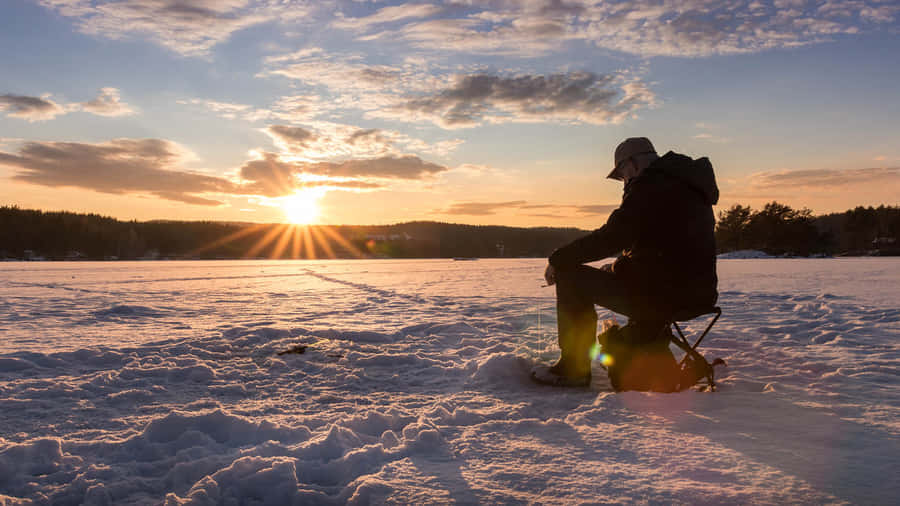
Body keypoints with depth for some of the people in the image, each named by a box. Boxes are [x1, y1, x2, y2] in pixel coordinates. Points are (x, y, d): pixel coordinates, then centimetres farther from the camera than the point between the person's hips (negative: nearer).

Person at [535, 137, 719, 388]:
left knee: (571, 275, -3)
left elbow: (609, 238, -17)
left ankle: (574, 367, 3)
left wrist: (557, 259, -7)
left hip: (662, 294, -10)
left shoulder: (650, 187, -11)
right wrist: (618, 266, 26)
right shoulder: (689, 185, 20)